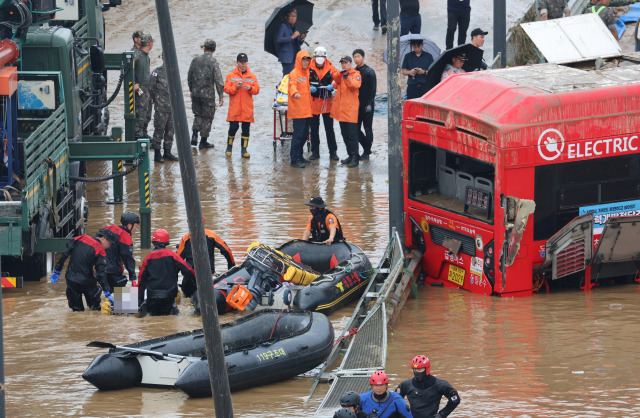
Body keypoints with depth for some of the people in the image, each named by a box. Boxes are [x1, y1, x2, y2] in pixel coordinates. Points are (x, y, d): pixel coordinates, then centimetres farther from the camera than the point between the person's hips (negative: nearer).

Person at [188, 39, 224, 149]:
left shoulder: (195, 60, 1)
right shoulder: (214, 63, -12)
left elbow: (189, 77, 9)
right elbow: (218, 81, -13)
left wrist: (191, 90, 22)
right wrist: (221, 96, -6)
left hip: (195, 93, 4)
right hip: (208, 94, -4)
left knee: (198, 115, 20)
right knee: (207, 117, 7)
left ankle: (194, 135, 2)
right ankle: (203, 142, 10)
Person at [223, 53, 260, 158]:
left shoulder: (252, 76, 10)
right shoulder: (231, 75, 5)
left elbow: (257, 90, 6)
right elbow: (226, 89, -2)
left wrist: (250, 88, -14)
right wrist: (236, 87, -18)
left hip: (247, 108, 2)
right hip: (234, 108, -2)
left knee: (246, 129, 2)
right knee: (233, 127, -6)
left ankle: (244, 149, 8)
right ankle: (229, 147, 13)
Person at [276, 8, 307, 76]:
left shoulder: (295, 28, 17)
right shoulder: (283, 26, -3)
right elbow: (278, 39, -17)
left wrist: (301, 39, 0)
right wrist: (292, 37, -17)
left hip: (296, 57, 7)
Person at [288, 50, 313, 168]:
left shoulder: (307, 73, 16)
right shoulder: (294, 73, -10)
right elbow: (292, 85, -29)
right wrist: (295, 93, -47)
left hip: (307, 110, 9)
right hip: (297, 110, -9)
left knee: (304, 135, 13)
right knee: (298, 134, -10)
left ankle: (299, 156, 24)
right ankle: (294, 159, -7)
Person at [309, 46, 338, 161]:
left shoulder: (330, 67, -1)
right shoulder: (309, 67, -1)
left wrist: (332, 86, -18)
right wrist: (309, 88, -14)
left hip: (326, 101, -1)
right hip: (313, 100, 1)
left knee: (329, 128, 3)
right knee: (314, 128, 7)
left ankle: (333, 152, 9)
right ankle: (315, 152, 16)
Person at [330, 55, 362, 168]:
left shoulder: (355, 74, -1)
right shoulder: (340, 74, 17)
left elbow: (355, 85, -17)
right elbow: (335, 78, -2)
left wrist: (347, 78, -27)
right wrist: (340, 73, -19)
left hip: (351, 107, -7)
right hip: (341, 108, 7)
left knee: (352, 134, -9)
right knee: (344, 133, 11)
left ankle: (355, 157, -8)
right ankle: (350, 155, 19)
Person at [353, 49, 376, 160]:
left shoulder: (369, 71, -4)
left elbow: (373, 88, -8)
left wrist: (369, 103, -16)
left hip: (367, 105, -6)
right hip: (357, 104, 6)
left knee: (367, 128, -1)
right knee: (356, 128, 4)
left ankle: (366, 152, 3)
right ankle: (366, 147, 18)